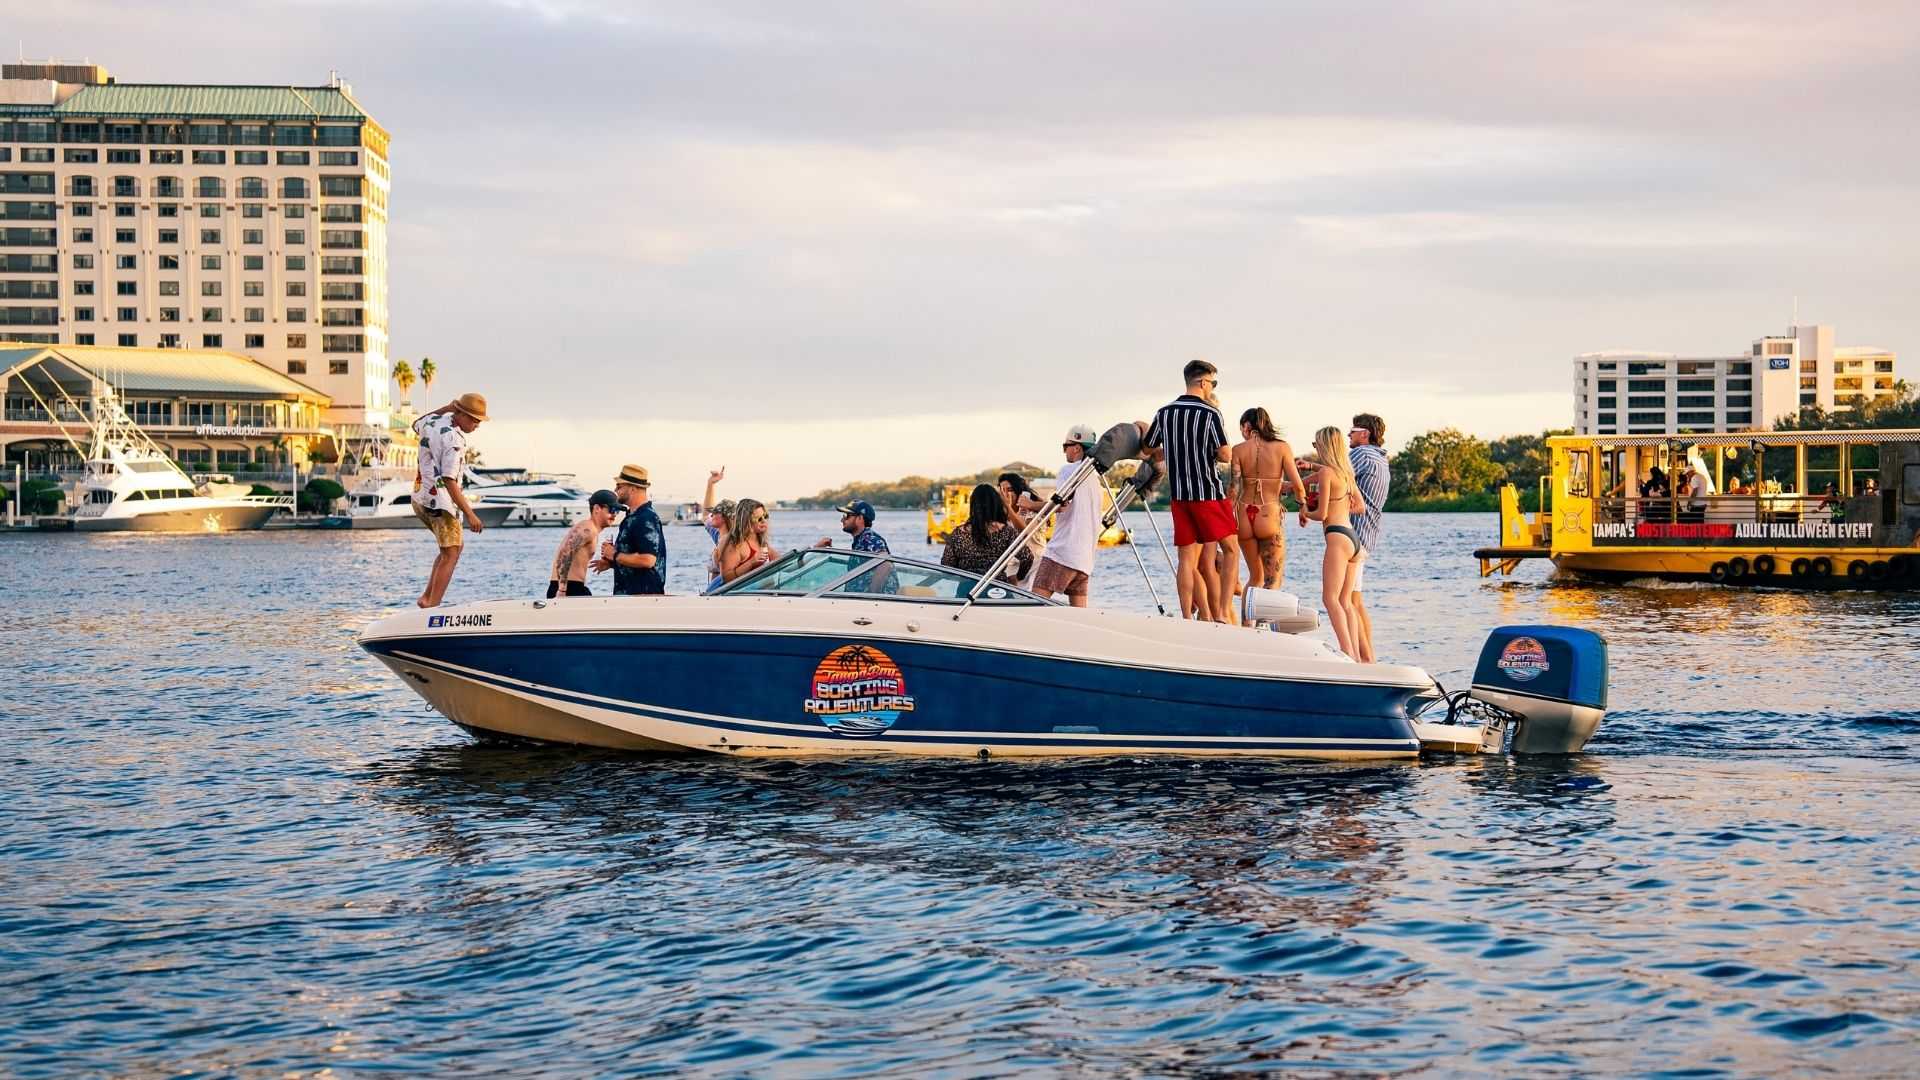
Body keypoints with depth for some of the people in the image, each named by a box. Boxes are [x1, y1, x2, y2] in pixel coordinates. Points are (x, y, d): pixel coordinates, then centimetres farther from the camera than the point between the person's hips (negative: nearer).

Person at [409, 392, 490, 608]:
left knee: (453, 546, 20)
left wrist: (445, 408, 29)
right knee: (451, 555, -7)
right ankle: (432, 607, -15)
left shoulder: (433, 422, 6)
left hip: (420, 499, 10)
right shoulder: (454, 440, -19)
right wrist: (469, 513, -24)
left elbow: (416, 425, 33)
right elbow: (449, 481, -24)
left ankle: (426, 597, 14)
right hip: (440, 502, -9)